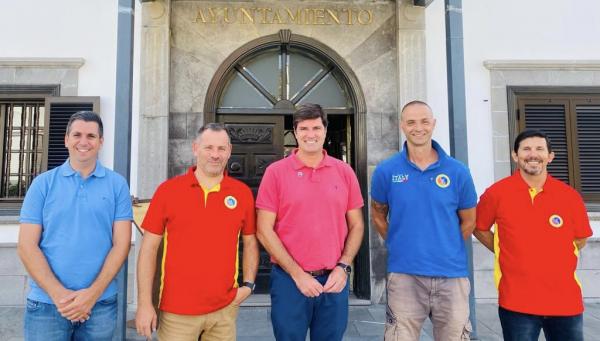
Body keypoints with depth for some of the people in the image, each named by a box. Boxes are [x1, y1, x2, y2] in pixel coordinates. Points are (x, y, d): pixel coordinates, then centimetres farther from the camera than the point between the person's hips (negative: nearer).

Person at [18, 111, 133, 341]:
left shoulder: (117, 184, 0)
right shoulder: (43, 183, 1)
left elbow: (121, 243, -3)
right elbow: (27, 246, -2)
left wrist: (93, 293, -12)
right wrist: (59, 294, -12)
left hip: (101, 304, 0)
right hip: (47, 304, 0)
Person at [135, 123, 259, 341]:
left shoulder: (243, 193, -1)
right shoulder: (168, 190, -5)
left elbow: (250, 243, 10)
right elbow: (149, 248, -2)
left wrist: (248, 284, 0)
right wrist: (144, 303, -5)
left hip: (225, 309, 2)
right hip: (177, 311, -1)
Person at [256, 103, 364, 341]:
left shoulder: (345, 172, 3)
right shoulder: (276, 172, -4)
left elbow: (356, 225, 8)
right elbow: (264, 230, -6)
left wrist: (343, 267, -5)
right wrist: (297, 274, -10)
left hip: (334, 280, 2)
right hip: (289, 279, -2)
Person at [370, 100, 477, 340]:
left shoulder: (458, 171, -2)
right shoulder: (386, 171, -4)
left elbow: (468, 221, 11)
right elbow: (378, 215, 10)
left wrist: (446, 249, 10)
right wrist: (399, 246, 7)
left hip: (452, 275, 2)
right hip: (404, 274, -1)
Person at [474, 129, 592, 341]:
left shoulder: (570, 196, -1)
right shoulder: (496, 193, -7)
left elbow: (580, 240, 11)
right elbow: (480, 228, 6)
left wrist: (550, 258, 3)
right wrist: (508, 253, 1)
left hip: (566, 302, 3)